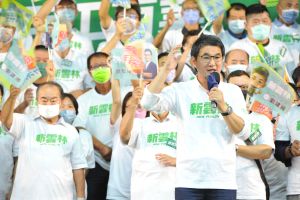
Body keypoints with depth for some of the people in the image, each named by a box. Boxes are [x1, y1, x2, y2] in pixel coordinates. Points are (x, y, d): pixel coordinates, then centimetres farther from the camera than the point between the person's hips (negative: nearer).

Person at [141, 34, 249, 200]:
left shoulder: (233, 91, 8)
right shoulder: (181, 90, 2)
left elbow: (243, 133, 1)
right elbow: (148, 103, -12)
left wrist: (223, 107, -14)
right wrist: (167, 69, -12)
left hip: (223, 180, 1)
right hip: (188, 180, -1)